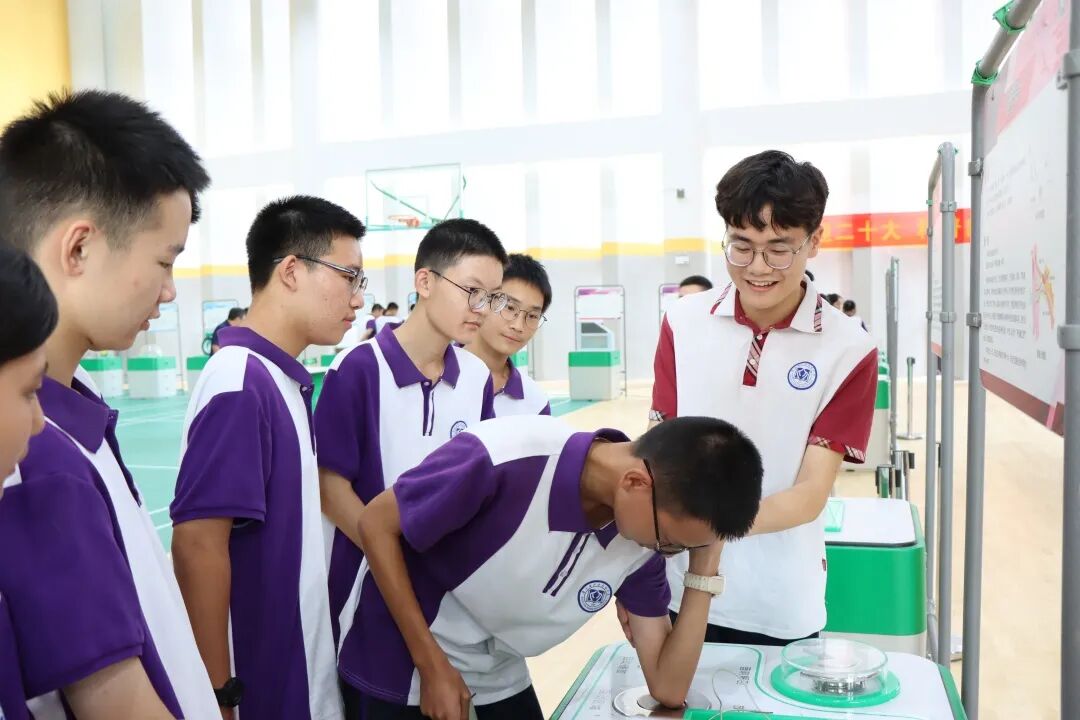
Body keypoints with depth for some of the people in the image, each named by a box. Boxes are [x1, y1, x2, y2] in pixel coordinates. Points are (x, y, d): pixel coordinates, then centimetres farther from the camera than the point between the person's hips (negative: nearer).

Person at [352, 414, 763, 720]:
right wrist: (433, 667, -18)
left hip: (500, 675, 5)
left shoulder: (641, 544, -15)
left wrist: (704, 570, -21)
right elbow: (376, 525, -20)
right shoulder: (503, 459, -34)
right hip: (405, 660, -5)